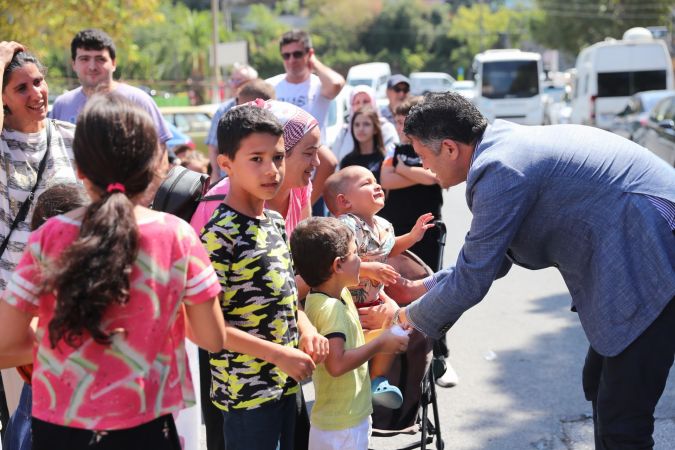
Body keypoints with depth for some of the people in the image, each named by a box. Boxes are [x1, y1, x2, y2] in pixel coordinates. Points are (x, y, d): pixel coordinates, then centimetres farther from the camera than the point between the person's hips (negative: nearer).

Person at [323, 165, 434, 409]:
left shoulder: (382, 225, 4)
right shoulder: (346, 226, -26)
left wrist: (412, 236, 15)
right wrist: (369, 269, -40)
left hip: (375, 297, 9)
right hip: (347, 304, -9)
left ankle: (378, 379, 18)